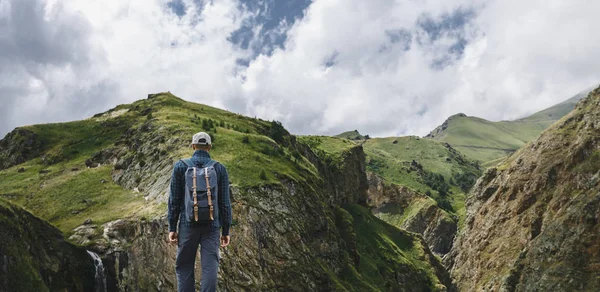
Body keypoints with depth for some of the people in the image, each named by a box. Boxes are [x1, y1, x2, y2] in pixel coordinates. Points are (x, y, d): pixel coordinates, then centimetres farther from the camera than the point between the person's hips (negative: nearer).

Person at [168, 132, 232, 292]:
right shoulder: (220, 168, 2)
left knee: (184, 267, 11)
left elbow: (174, 199, -2)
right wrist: (226, 231, 7)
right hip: (212, 225, 1)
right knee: (209, 267, 0)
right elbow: (225, 202, 1)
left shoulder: (180, 166, 0)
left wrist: (172, 228, 4)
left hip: (188, 224, 0)